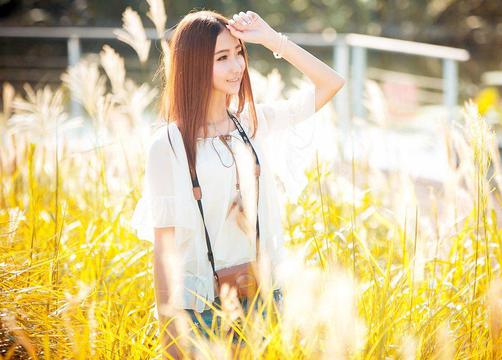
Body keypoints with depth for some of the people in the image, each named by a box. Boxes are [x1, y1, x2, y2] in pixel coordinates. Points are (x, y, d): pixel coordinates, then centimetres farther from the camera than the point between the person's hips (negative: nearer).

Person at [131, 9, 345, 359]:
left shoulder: (253, 122, 4)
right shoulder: (169, 145, -11)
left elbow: (331, 83, 7)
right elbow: (164, 245, -11)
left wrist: (271, 38, -3)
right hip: (203, 306, -5)